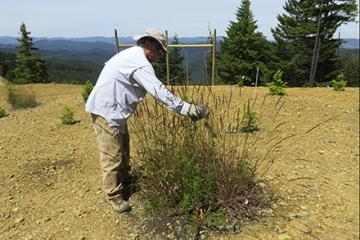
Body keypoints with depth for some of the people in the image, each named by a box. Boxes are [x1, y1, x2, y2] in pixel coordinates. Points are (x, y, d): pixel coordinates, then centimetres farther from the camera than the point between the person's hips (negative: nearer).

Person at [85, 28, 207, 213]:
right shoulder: (140, 62, -21)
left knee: (123, 148, 21)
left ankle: (125, 180, 39)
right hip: (106, 111, -11)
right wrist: (187, 109, -30)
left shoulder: (131, 54, 12)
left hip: (114, 109, 11)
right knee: (112, 155, -2)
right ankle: (114, 195, 14)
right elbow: (159, 91, -30)